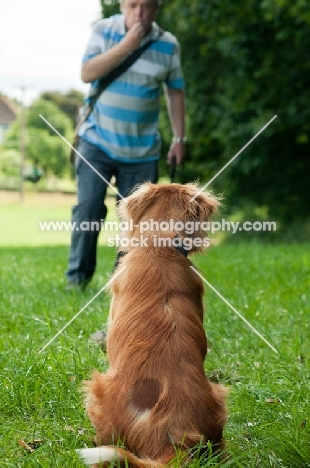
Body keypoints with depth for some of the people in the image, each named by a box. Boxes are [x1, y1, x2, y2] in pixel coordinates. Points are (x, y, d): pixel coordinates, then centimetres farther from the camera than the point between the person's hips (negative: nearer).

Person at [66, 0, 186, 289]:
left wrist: (179, 138, 6)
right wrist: (126, 45, -20)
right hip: (97, 140, -1)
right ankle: (77, 275, 1)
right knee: (88, 207, -11)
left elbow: (175, 92, 7)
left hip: (142, 150, 2)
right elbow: (87, 74, -15)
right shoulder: (103, 30, -4)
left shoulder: (168, 45, -2)